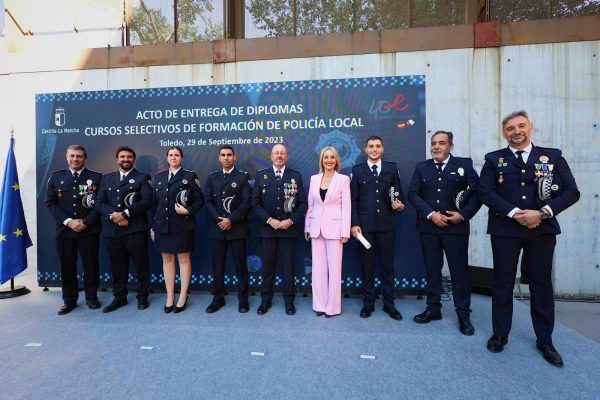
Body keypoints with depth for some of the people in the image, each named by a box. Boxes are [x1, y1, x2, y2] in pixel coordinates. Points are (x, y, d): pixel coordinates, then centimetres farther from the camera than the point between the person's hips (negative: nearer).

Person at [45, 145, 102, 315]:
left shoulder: (96, 177, 3)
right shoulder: (56, 177, 9)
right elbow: (50, 203, 3)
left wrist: (86, 222, -12)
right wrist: (68, 221, -10)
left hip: (89, 230, -2)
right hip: (64, 229, 2)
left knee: (91, 265, 4)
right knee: (67, 266, 8)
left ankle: (92, 298, 20)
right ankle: (69, 300, 23)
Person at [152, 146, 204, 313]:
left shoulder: (189, 176, -1)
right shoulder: (159, 177, 12)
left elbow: (200, 200, -2)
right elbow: (155, 203, 13)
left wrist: (188, 211, -18)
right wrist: (154, 226, 10)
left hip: (182, 226, -4)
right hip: (163, 226, 4)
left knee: (184, 259, 4)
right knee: (167, 259, 10)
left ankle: (183, 297, 15)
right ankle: (170, 297, 21)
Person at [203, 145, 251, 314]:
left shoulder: (243, 177, 2)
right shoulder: (212, 177, 12)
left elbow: (246, 202, -7)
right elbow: (208, 201, 4)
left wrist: (231, 220, -14)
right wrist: (219, 220, -9)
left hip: (237, 228, -3)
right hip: (217, 228, 3)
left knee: (241, 265, 5)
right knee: (217, 265, 9)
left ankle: (243, 299, 17)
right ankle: (218, 298, 23)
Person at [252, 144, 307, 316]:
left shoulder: (296, 176, 4)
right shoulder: (261, 175, 6)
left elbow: (302, 203, 1)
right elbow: (255, 203, 1)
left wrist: (290, 221, -11)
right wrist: (269, 220, -10)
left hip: (289, 229, 0)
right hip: (267, 229, 1)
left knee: (288, 266, 7)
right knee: (267, 265, 9)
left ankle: (289, 300, 22)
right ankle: (266, 300, 25)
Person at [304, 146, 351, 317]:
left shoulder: (343, 179, -2)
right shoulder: (314, 179, 9)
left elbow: (346, 206, -5)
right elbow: (310, 204, 10)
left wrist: (345, 232, -10)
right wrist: (307, 227, 7)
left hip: (334, 228, -4)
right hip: (316, 228, 4)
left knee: (334, 268, 2)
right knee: (318, 268, 9)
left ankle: (333, 307, 16)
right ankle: (320, 305, 21)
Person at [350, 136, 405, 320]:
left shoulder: (392, 168, 9)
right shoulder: (357, 170, 5)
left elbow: (398, 192, 10)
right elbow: (353, 199, 1)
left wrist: (398, 203, -13)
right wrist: (354, 223, -7)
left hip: (387, 224, 1)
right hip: (365, 225, -1)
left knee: (387, 264, 8)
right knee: (367, 264, 7)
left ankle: (389, 304, 22)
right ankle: (368, 303, 21)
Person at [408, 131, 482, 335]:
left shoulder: (464, 164, 4)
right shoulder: (421, 167, 8)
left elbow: (477, 192, -1)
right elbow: (412, 193, -1)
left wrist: (464, 214, -11)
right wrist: (431, 214, -11)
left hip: (456, 226, -2)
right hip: (428, 227, 2)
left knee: (459, 270, 5)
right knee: (432, 269, 10)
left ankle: (463, 314, 20)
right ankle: (433, 308, 24)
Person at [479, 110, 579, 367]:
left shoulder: (553, 156, 8)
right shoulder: (494, 159, 5)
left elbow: (571, 191, 1)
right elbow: (486, 192, -6)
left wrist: (543, 213, -14)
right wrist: (515, 213, -16)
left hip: (542, 229, 1)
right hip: (505, 230, -1)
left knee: (542, 284, 10)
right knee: (503, 283, 7)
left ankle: (544, 340, 27)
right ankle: (500, 334, 22)